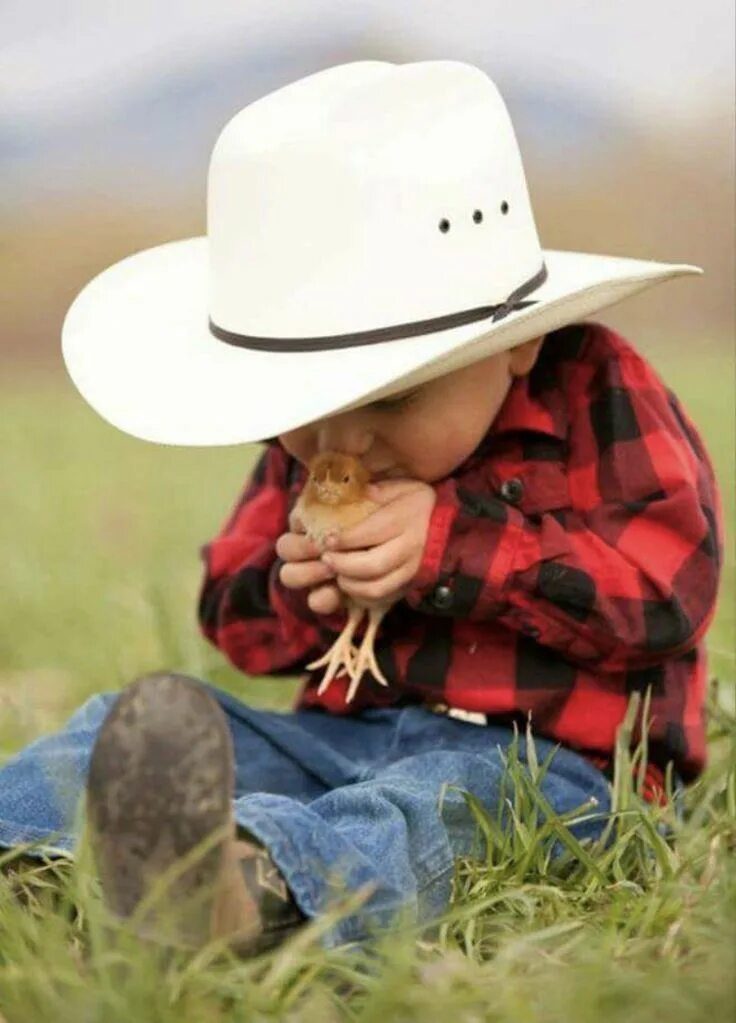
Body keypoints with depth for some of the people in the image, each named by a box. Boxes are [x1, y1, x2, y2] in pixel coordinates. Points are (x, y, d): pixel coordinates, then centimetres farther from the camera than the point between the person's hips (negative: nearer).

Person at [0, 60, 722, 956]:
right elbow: (229, 617, 19)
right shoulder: (304, 447, 12)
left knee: (430, 805, -39)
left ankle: (249, 882, -68)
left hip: (540, 759, -6)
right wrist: (295, 590, -6)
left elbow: (668, 590, -15)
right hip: (341, 735, 7)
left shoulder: (600, 395, -5)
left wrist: (455, 547, -19)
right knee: (124, 726, -9)